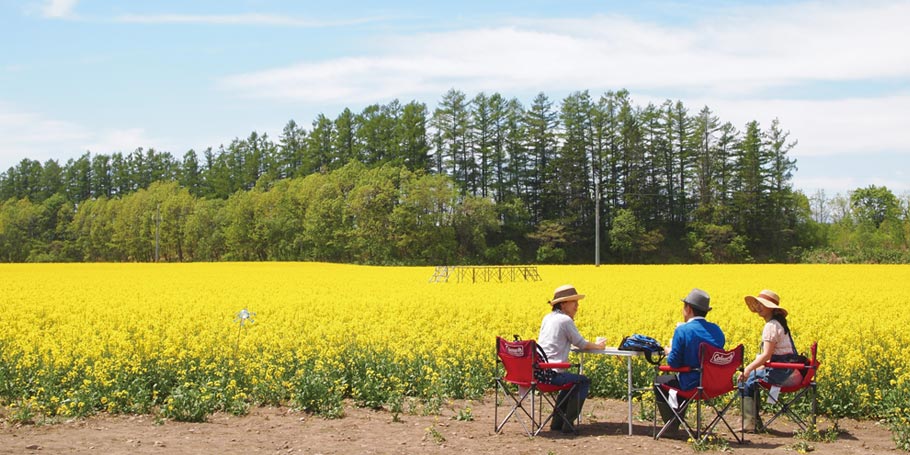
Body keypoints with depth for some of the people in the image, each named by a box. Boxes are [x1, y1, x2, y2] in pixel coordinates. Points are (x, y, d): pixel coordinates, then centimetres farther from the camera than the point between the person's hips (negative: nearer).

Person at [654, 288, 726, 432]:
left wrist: (669, 352, 7)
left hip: (693, 385, -6)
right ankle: (677, 420, 41)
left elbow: (674, 363, -15)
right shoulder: (716, 330, 2)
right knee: (678, 379, 34)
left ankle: (672, 427, 24)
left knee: (659, 382, 21)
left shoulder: (682, 330, -17)